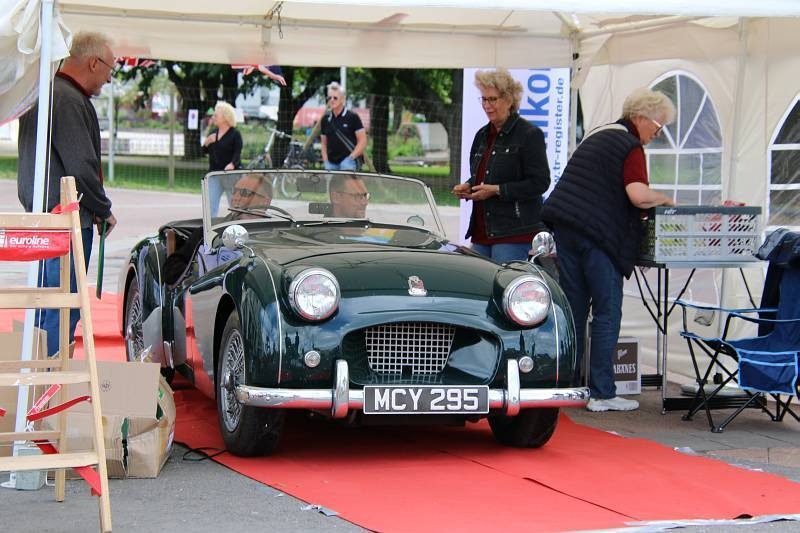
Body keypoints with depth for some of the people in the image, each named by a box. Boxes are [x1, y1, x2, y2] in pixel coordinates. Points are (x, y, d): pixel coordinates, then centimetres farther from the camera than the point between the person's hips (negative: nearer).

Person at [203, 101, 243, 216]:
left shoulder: (235, 134, -6)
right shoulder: (213, 133, 12)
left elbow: (237, 153, -13)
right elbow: (204, 151, 14)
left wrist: (232, 164, -32)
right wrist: (207, 143, -8)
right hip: (214, 172, 5)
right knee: (211, 204, -2)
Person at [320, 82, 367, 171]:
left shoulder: (352, 117, -1)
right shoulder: (326, 119, 13)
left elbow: (362, 141, -4)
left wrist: (351, 157, -12)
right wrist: (325, 160, 7)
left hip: (347, 160, -5)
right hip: (331, 163, 5)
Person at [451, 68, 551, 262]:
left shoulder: (529, 135, -6)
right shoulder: (482, 135, 18)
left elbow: (540, 183, -11)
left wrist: (496, 190, -15)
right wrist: (468, 187, 7)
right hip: (481, 231, 7)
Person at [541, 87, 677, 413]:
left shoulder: (599, 135, 22)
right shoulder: (630, 147, -6)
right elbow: (638, 195, -20)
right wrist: (663, 199, 0)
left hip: (565, 226, 8)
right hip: (597, 232, -8)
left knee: (574, 309, 12)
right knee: (607, 313, -2)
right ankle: (602, 394, -3)